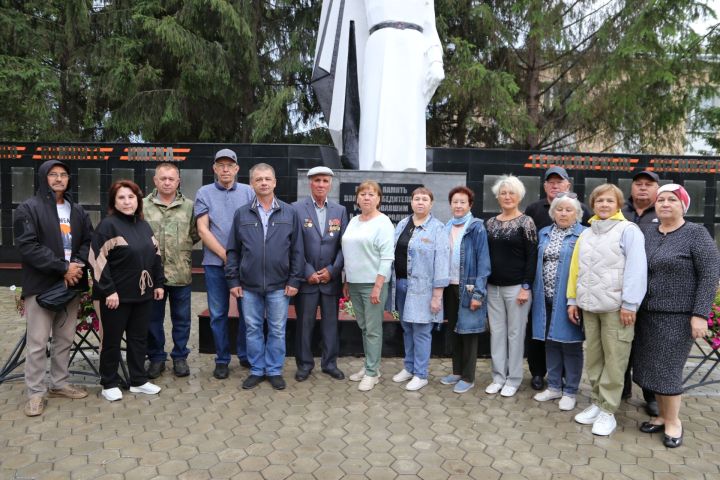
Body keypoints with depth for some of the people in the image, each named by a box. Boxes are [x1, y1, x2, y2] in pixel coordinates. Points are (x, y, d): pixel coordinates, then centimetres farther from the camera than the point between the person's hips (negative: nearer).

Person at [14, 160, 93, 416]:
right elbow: (28, 246, -13)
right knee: (37, 342, -1)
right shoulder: (29, 208, -4)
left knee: (65, 339, 12)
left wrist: (78, 266, -8)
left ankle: (59, 384, 25)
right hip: (41, 285, -5)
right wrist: (63, 267, -18)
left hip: (71, 284, 5)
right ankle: (35, 392, 10)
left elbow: (88, 241, 12)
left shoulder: (77, 211, 14)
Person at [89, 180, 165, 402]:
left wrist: (159, 283, 10)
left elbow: (156, 256, 16)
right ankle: (109, 384, 22)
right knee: (112, 340, 7)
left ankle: (139, 381, 26)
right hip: (117, 295, -6)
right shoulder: (108, 225, -10)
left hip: (143, 293, 6)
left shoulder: (144, 225, 11)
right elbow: (98, 260, -16)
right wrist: (108, 290, -19)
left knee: (139, 338, 14)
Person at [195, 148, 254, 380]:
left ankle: (245, 355, 23)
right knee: (218, 314, 7)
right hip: (215, 262, 0)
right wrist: (225, 255, -9)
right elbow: (203, 230, -2)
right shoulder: (204, 193, 4)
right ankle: (222, 359, 19)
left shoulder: (248, 192, 5)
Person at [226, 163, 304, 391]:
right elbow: (233, 250, 5)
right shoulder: (241, 214, 3)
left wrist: (294, 280, -3)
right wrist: (233, 280, 1)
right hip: (249, 285, 1)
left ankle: (275, 370, 24)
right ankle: (256, 370, 26)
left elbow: (297, 250, 1)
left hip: (279, 285, -1)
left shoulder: (290, 213, 1)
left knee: (277, 330, 8)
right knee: (253, 329, 11)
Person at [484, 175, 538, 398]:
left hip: (516, 286, -4)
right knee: (496, 332, 10)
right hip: (493, 286, 5)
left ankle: (513, 379, 17)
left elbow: (532, 257, -8)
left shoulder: (526, 222, -4)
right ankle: (498, 377, 21)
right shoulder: (491, 223, 9)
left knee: (515, 333, 4)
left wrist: (526, 287, -13)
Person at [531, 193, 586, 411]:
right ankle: (554, 386, 26)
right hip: (547, 298, 5)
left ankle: (570, 391, 17)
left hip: (568, 299, -5)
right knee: (550, 342, 13)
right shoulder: (544, 233, 11)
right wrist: (535, 291, 11)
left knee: (570, 344, 4)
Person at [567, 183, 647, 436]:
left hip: (615, 306, -5)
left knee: (613, 360, 1)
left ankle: (608, 411, 11)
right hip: (589, 306, 6)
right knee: (592, 358, 11)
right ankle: (597, 403, 24)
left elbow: (636, 269, -10)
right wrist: (573, 300, 12)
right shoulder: (586, 234, 16)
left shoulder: (629, 230, -3)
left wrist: (629, 304, -15)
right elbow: (575, 269, 16)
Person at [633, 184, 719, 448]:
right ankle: (662, 415, 26)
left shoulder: (696, 233, -6)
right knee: (650, 367, 9)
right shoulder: (646, 231, 8)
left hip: (677, 315, -5)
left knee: (667, 368, -2)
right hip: (646, 313, 5)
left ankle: (673, 421, 17)